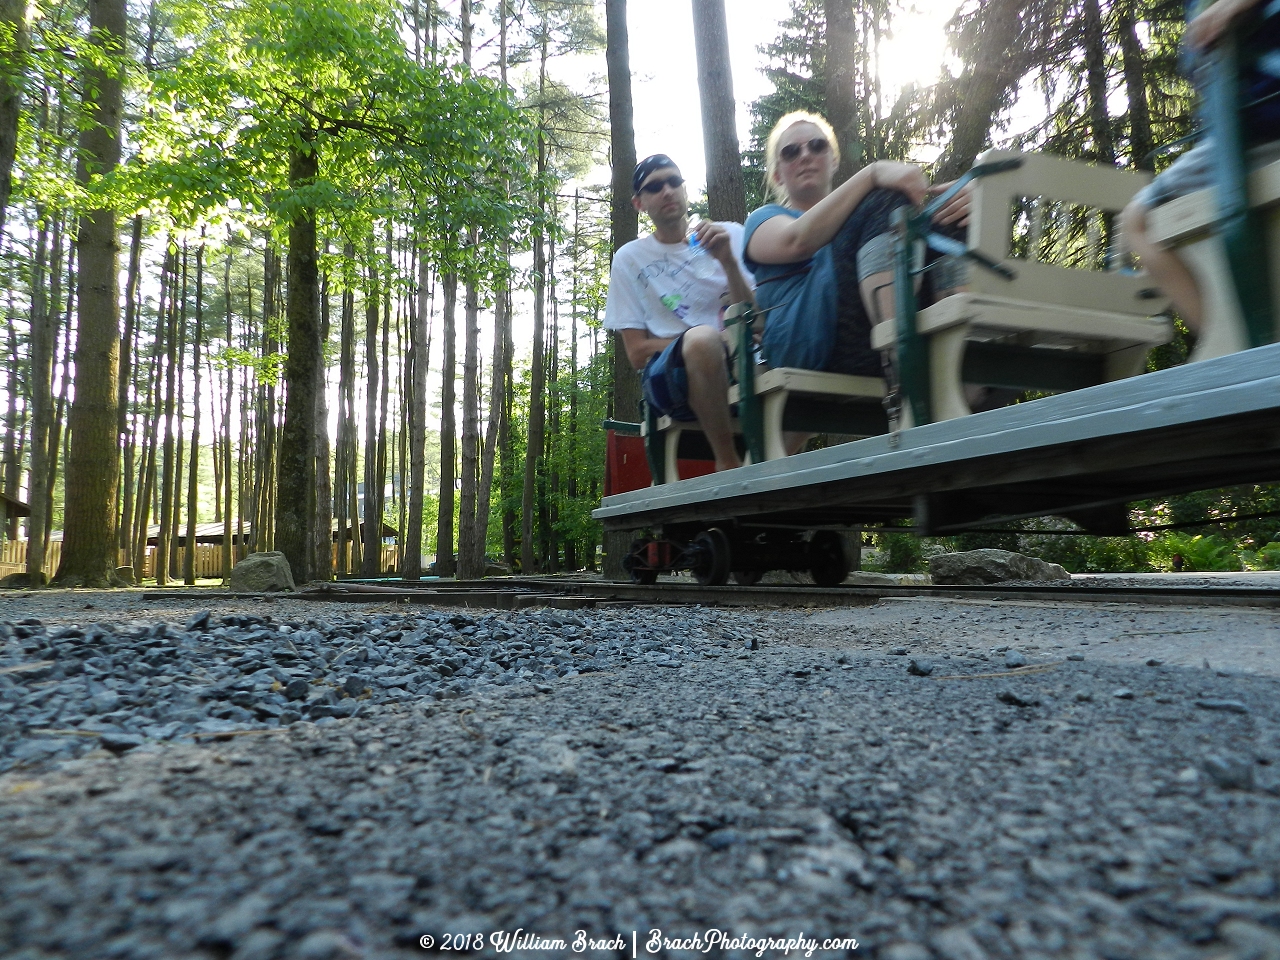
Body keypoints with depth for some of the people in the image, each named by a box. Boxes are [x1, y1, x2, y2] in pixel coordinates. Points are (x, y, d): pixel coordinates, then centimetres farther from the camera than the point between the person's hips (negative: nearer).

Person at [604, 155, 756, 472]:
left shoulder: (730, 236, 13)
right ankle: (728, 464, -20)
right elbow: (637, 353, 3)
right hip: (670, 374, -2)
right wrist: (701, 338, -9)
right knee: (702, 338, -36)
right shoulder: (630, 258, 10)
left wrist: (728, 262, -12)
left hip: (742, 364, 2)